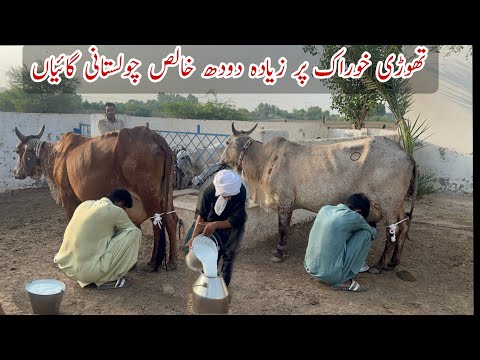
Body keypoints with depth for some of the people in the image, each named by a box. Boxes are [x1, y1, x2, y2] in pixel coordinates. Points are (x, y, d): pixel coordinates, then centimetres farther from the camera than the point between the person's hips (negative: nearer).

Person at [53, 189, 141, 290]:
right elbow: (136, 231, 7)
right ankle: (107, 280, 4)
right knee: (133, 233, -4)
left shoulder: (85, 204, 10)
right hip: (88, 271, -8)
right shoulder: (115, 211, -10)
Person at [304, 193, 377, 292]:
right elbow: (373, 234, 8)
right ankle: (344, 281, 5)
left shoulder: (325, 209, 4)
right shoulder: (353, 217, -13)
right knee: (365, 234, 2)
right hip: (331, 276, -7)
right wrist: (372, 227, 31)